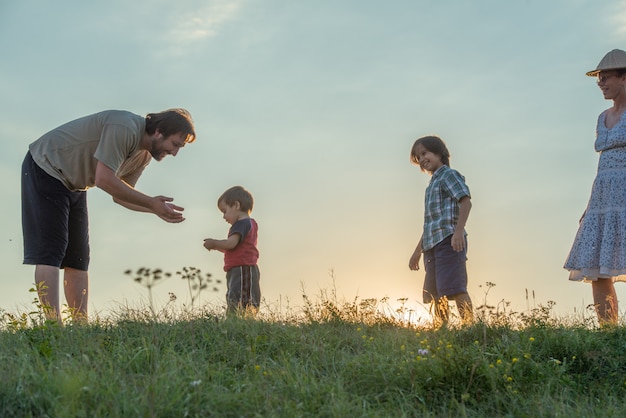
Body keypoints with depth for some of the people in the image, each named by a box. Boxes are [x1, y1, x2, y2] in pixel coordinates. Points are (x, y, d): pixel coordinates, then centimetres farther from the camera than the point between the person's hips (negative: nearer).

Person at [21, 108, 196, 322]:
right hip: (45, 170, -9)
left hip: (73, 187, 10)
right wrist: (151, 203, -25)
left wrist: (158, 208, -9)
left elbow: (120, 196, 6)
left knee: (78, 258, 3)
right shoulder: (125, 128, -27)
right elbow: (104, 180, -31)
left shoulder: (144, 154, 3)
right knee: (50, 252, -15)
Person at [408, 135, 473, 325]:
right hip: (432, 245, 9)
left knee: (455, 289, -19)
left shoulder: (449, 175, 1)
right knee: (435, 294, 7)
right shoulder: (432, 184, 26)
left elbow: (466, 202, -13)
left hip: (448, 240, -9)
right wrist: (418, 250, 29)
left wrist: (459, 231, -26)